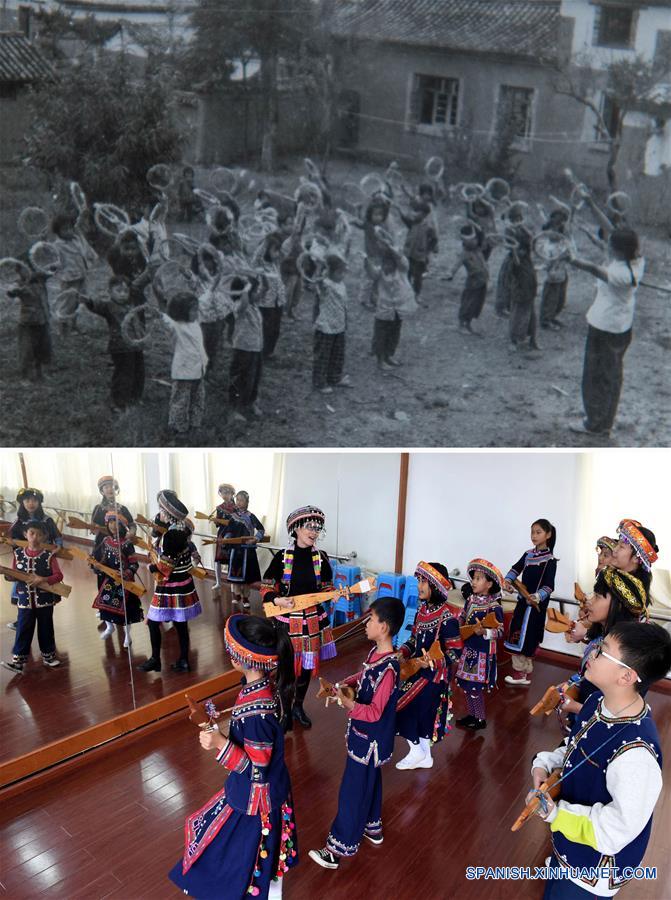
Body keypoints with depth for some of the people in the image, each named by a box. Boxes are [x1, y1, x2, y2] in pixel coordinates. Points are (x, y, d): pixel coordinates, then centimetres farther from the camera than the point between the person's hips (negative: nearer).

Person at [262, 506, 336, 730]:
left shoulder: (320, 558, -3)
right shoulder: (282, 557, -10)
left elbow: (326, 587, 7)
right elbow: (266, 588, -5)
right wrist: (277, 600, -23)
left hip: (313, 619, 3)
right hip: (287, 619, -3)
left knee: (307, 665, 14)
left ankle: (298, 706, 37)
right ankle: (285, 710, 25)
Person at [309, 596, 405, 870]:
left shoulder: (389, 668, -32)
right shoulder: (375, 651, -5)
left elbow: (374, 712, -32)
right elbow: (363, 676, 14)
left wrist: (344, 701, -41)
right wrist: (343, 684, -2)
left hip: (370, 740, -9)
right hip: (365, 735, 9)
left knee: (353, 791, 6)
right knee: (369, 782, 26)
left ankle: (337, 849, 22)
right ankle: (372, 829, 47)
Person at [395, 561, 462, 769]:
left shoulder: (447, 616, -22)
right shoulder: (422, 609, 0)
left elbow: (455, 651, -20)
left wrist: (433, 662, -32)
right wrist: (403, 652, -4)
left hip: (435, 673, -7)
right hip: (419, 668, 7)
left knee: (400, 704, -1)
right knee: (421, 711, 16)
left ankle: (416, 752, 19)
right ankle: (425, 757, 36)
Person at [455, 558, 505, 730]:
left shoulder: (494, 607, -19)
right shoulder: (471, 599, 3)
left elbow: (500, 631, -19)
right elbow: (462, 617, 17)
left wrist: (484, 632, -34)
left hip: (482, 652, -7)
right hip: (467, 648, 7)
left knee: (475, 687, 1)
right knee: (466, 684, 16)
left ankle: (481, 719, 20)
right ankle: (471, 714, 33)